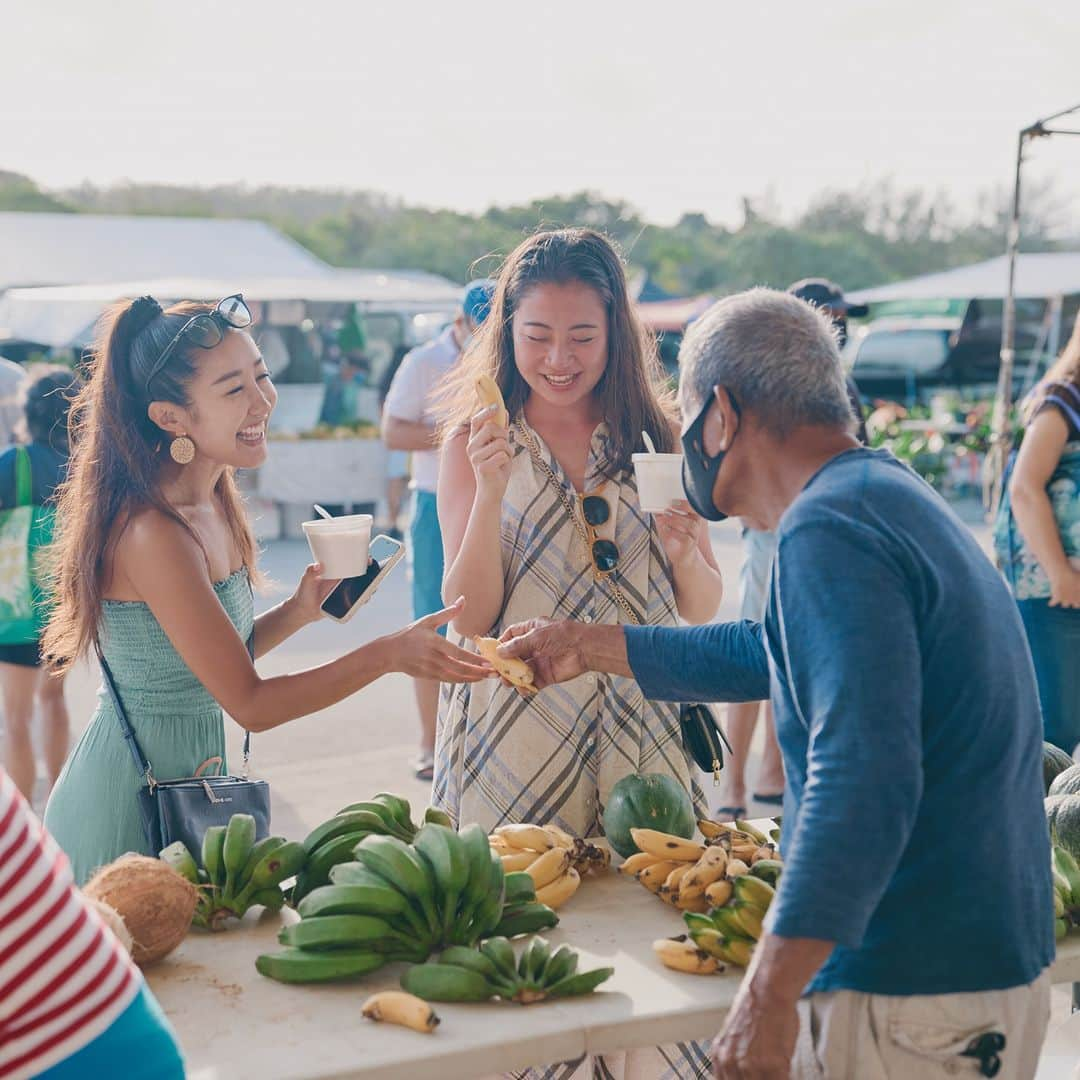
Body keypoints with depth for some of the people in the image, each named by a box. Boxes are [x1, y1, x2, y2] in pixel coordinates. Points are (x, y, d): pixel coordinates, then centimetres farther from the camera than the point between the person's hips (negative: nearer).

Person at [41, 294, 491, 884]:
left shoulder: (212, 504, 3)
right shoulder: (153, 533, -25)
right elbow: (250, 703, -23)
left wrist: (296, 612, -4)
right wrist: (387, 654, -27)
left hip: (191, 781, 9)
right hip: (135, 800, -9)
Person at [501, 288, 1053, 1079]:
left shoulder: (830, 528, -20)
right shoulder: (899, 496, 13)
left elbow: (863, 778, -31)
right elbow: (770, 657, 25)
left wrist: (768, 995, -31)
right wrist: (590, 647, 29)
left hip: (912, 998, -9)